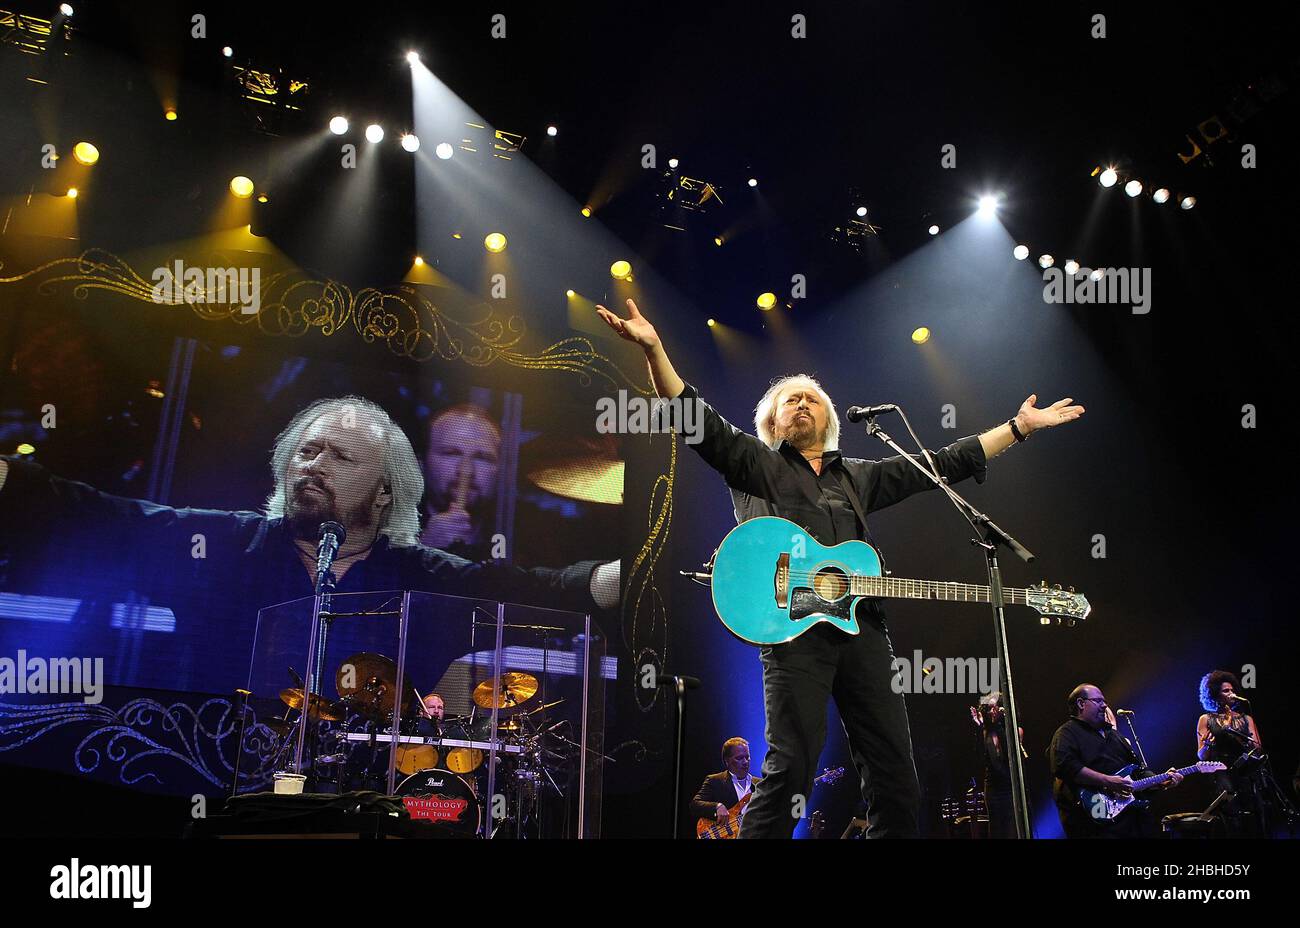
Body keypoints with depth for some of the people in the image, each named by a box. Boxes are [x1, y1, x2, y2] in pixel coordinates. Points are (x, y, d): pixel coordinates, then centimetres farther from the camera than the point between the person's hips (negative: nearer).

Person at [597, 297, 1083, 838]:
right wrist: (653, 348, -14)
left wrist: (1019, 427, 25)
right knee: (791, 767, -14)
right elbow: (697, 418, 0)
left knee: (895, 772, 2)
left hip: (862, 625, 5)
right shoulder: (752, 462, 15)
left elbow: (946, 465, 27)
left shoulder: (858, 476, 28)